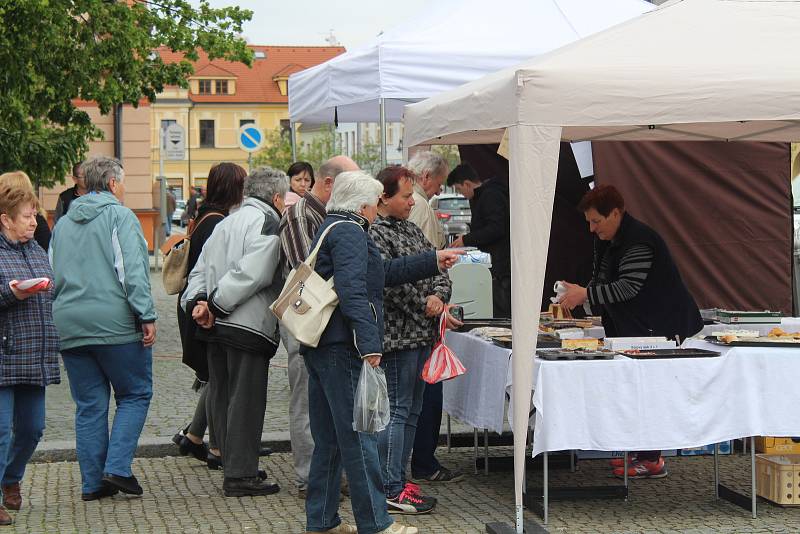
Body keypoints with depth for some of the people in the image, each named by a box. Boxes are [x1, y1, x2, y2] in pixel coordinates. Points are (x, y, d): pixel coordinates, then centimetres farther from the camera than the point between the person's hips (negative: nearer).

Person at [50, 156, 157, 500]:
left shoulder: (62, 224, 17)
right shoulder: (120, 216, -3)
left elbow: (51, 277, 18)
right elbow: (134, 270, -13)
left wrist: (57, 322, 22)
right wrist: (147, 316, -14)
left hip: (70, 326, 6)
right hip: (115, 325, -6)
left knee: (89, 404, 10)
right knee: (135, 394, 6)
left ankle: (92, 482, 9)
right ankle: (117, 467, -5)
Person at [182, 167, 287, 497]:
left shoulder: (227, 223, 21)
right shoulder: (267, 223, -8)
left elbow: (201, 268, 14)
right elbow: (250, 273, -20)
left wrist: (195, 302, 1)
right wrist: (216, 306, -16)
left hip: (216, 328, 9)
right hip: (247, 326, -9)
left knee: (222, 397, 14)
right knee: (246, 399, -3)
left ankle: (234, 467, 24)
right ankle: (240, 476, 0)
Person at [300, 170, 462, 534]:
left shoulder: (332, 228, 21)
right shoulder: (349, 232, -12)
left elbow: (384, 271, 28)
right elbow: (353, 292, -24)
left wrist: (434, 261, 30)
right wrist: (370, 345, -28)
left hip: (320, 348, 11)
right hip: (342, 349, -11)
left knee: (329, 437, 14)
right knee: (359, 436, -5)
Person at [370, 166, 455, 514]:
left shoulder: (410, 229, 17)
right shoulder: (374, 232, -13)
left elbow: (437, 267, 15)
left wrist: (438, 295, -5)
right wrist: (425, 305, -14)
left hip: (420, 335, 10)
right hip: (397, 336, -10)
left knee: (411, 411, 14)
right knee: (397, 412, -7)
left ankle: (398, 481, 22)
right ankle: (390, 492, -4)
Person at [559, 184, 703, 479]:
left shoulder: (638, 241, -20)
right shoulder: (607, 241, 12)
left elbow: (628, 287, -25)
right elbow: (602, 280, 17)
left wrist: (586, 294, -24)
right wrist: (577, 295, -3)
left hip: (660, 327, -10)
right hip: (632, 328, 10)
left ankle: (651, 461, -5)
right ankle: (644, 453, 17)